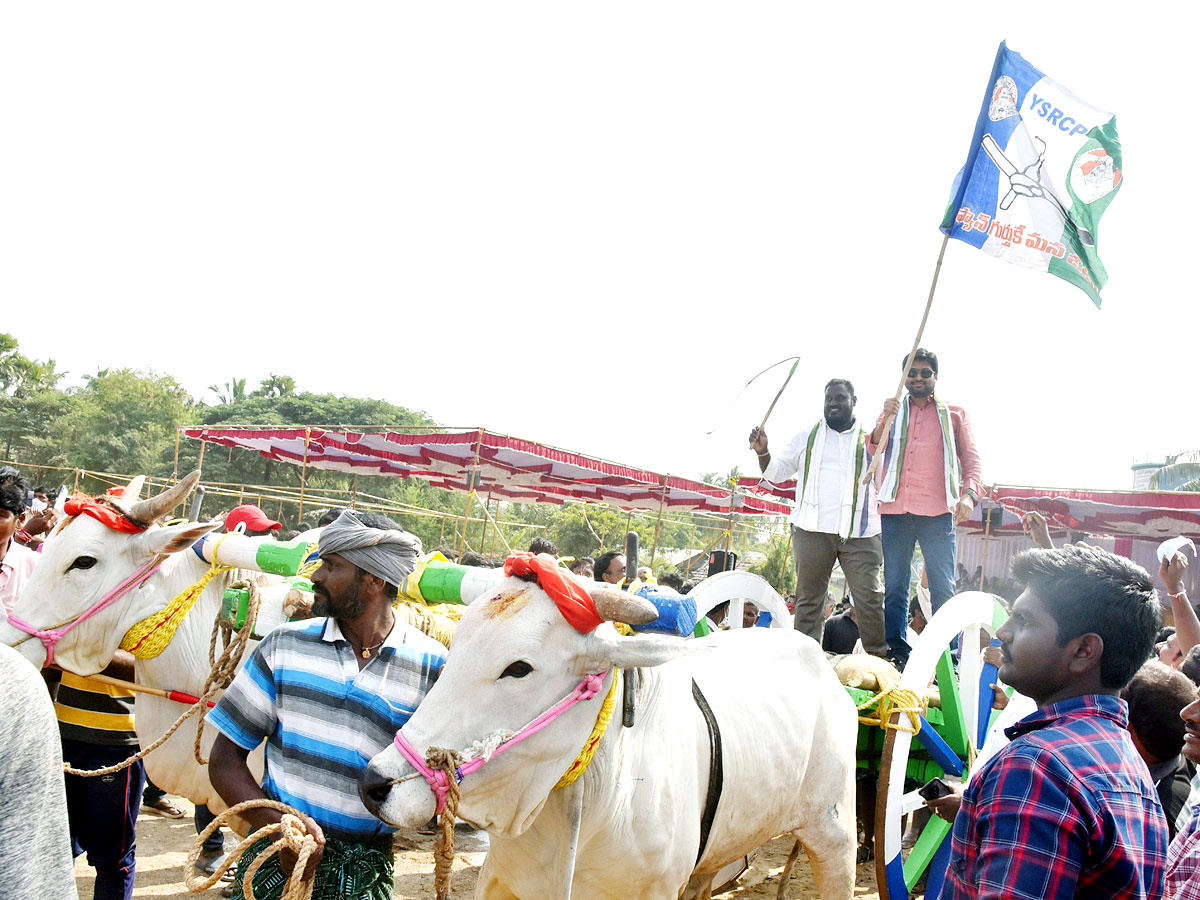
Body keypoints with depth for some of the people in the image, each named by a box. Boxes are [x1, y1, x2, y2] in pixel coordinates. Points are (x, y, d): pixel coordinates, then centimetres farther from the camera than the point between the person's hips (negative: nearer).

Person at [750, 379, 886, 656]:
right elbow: (776, 472, 18)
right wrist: (763, 451, -1)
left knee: (870, 597, -6)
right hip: (813, 530, 1)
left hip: (860, 534, -1)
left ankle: (879, 657, 0)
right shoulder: (807, 438, 17)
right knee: (809, 599, 2)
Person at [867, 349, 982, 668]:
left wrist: (969, 493, -9)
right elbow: (873, 448, 4)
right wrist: (885, 419, -15)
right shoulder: (893, 411, 18)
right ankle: (896, 654, 7)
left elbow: (971, 458, 9)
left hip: (938, 512, -2)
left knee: (943, 587, -7)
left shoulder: (954, 414, 14)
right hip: (895, 510, 2)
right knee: (895, 587, 2)